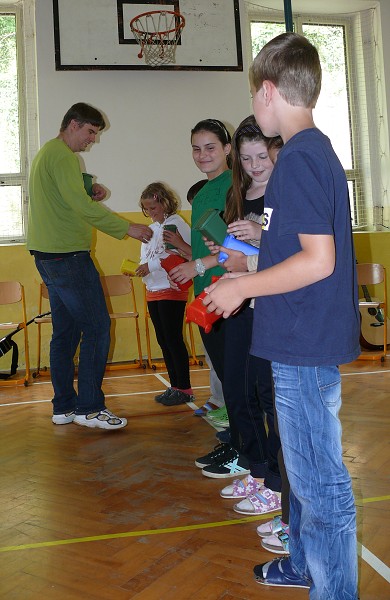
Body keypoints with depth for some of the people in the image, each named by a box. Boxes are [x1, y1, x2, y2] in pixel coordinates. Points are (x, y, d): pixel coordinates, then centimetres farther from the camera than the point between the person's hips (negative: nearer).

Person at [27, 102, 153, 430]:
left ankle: (64, 407, 18)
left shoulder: (46, 153, 22)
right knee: (97, 328, -6)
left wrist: (89, 195, 8)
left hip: (48, 255, 11)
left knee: (66, 331, 12)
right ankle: (89, 407, -2)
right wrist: (127, 227, -20)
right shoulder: (63, 155, -12)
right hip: (68, 255, -11)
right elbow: (80, 205, -23)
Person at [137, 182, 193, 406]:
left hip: (172, 290, -8)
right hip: (153, 291, 8)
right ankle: (175, 386, 22)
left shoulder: (177, 224, -9)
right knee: (163, 340, 12)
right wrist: (135, 269, -4)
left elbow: (189, 255, -20)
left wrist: (153, 265, -20)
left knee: (173, 339, -5)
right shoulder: (151, 229, 15)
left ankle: (185, 388, 6)